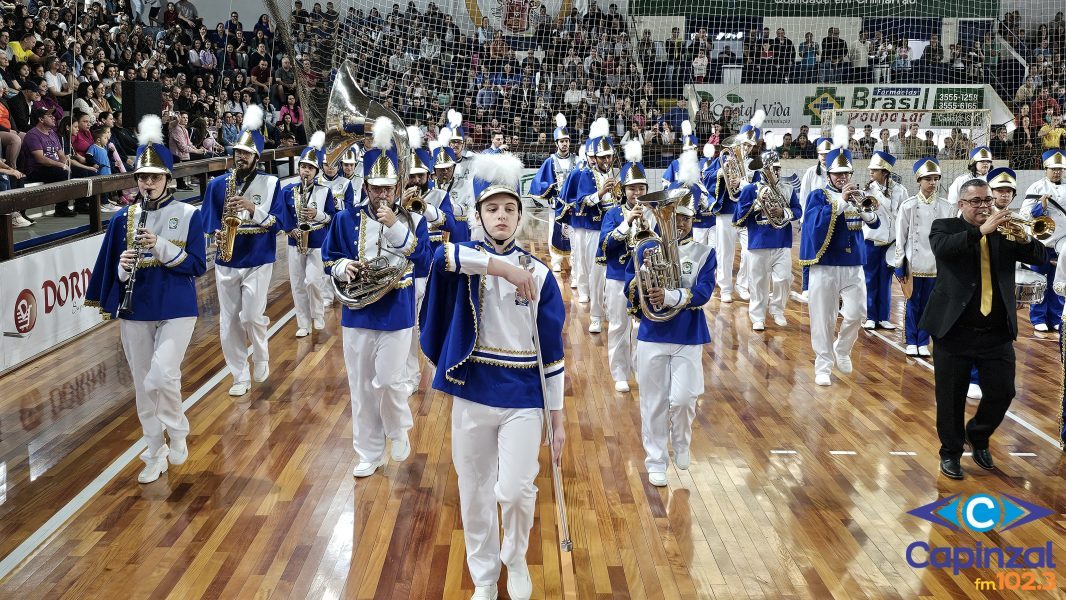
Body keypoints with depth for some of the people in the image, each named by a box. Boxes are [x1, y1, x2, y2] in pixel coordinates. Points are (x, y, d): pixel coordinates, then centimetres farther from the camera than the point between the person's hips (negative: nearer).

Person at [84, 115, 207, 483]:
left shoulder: (188, 215, -4)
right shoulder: (124, 218, 3)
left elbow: (198, 266, -8)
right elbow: (113, 268, 8)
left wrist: (161, 247, -20)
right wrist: (124, 267, -15)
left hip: (177, 309, -3)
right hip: (135, 311, 3)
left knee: (162, 376, -18)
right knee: (143, 385, 9)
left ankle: (177, 432, 10)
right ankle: (155, 454, 24)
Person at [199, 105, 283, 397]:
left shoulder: (270, 183, -2)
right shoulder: (218, 184, 5)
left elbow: (277, 222, -8)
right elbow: (208, 221, 8)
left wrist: (252, 209, -22)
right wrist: (216, 235, -13)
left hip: (258, 260, -3)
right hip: (226, 261, 3)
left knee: (252, 316, -10)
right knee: (229, 321, 5)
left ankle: (261, 358, 21)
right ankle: (240, 377, 17)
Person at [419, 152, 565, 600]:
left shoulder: (538, 274, 0)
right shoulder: (465, 262, -1)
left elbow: (552, 350, 1)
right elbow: (441, 254, -29)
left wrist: (558, 418, 0)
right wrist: (503, 266, -30)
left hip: (523, 397, -1)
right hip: (472, 394, 1)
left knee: (515, 490, -12)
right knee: (475, 494, 10)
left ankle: (516, 558, 19)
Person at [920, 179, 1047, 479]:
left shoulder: (1003, 231, 10)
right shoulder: (945, 227, 1)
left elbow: (1040, 257, 3)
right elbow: (941, 248, -21)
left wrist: (1024, 239, -18)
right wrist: (981, 230, -29)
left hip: (997, 332, 3)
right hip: (954, 329, -3)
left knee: (1002, 393, 4)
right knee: (951, 397, 5)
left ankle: (978, 437, 31)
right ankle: (951, 452, 23)